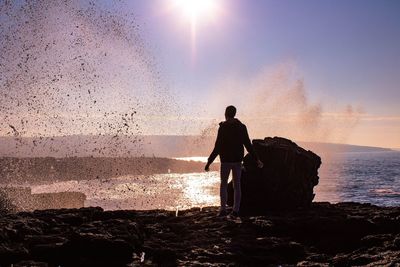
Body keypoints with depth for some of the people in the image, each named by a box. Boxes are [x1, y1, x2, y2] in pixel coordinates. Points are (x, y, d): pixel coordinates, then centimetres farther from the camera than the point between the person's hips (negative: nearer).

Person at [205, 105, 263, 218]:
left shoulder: (223, 128, -10)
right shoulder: (242, 127, 2)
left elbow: (217, 147, -13)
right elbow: (248, 145, 2)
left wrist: (209, 162, -8)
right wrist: (257, 159, 9)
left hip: (226, 160, -3)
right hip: (238, 160, 3)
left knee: (223, 184, 8)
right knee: (237, 185, 9)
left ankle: (223, 209, 1)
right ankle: (235, 210, 6)